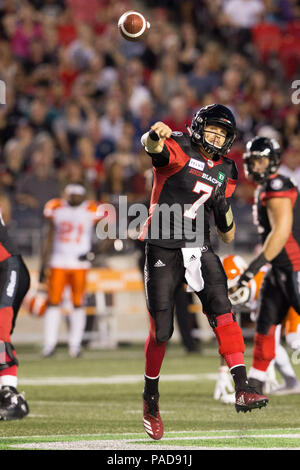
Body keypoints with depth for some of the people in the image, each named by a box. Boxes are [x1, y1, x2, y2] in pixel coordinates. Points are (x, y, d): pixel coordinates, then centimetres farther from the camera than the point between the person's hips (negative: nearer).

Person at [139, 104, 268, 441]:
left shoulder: (225, 171, 12)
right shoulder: (178, 149, -4)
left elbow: (228, 236, 15)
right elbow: (152, 146, -31)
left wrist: (224, 209, -7)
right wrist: (155, 135, -55)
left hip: (199, 250, 4)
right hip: (163, 251, -4)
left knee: (222, 312, -16)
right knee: (161, 331, -1)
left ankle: (242, 389, -22)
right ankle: (151, 399, 19)